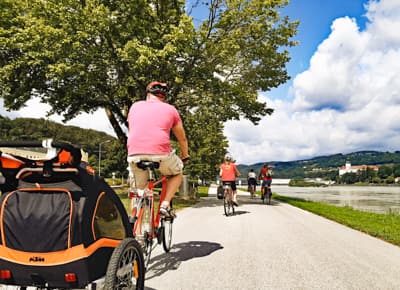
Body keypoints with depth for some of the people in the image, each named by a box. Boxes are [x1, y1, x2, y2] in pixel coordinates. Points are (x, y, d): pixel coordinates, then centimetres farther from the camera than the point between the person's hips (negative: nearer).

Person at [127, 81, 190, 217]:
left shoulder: (135, 106, 22)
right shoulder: (170, 109, 16)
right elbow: (182, 138, 24)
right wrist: (185, 156, 41)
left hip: (135, 155, 2)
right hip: (160, 153, -2)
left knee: (140, 189, 24)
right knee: (177, 173, 27)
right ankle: (165, 204, 10)